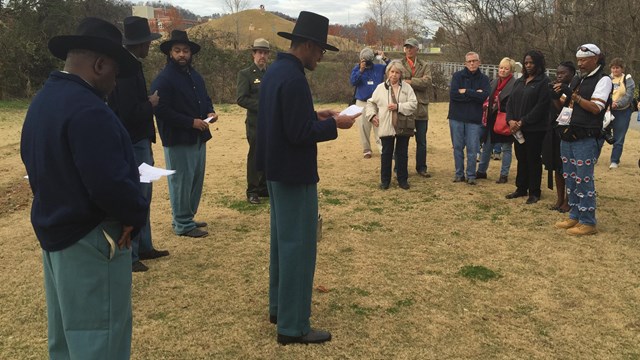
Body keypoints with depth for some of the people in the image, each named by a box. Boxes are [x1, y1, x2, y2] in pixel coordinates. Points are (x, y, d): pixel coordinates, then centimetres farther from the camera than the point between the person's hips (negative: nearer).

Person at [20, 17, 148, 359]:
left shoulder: (41, 101, 8)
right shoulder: (87, 109, -23)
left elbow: (41, 170, 14)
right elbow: (110, 185, -28)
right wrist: (137, 214, -10)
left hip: (55, 233, 10)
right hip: (91, 241, -10)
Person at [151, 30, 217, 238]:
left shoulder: (195, 76, 14)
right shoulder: (164, 80, -13)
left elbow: (205, 98, 25)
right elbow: (162, 111, -19)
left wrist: (210, 112, 2)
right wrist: (191, 122, -20)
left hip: (198, 138, 9)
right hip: (178, 141, -9)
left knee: (196, 180, 15)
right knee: (181, 182, -2)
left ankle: (188, 218, 28)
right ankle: (183, 224, 9)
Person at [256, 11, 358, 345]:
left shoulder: (275, 70, 9)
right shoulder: (294, 78, -22)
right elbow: (299, 133, -25)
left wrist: (316, 115, 11)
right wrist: (334, 125, -13)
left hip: (277, 169, 11)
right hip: (294, 172, -10)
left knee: (282, 240, 19)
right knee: (299, 246, -2)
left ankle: (279, 307, 32)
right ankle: (293, 326, 8)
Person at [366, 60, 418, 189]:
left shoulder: (407, 87, 2)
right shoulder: (380, 87, 3)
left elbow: (413, 104, -7)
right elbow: (371, 103, 11)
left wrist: (398, 107, -17)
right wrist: (372, 115, -2)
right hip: (386, 127, 0)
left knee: (402, 154, 8)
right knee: (386, 153, 7)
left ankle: (402, 179, 19)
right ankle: (385, 180, 17)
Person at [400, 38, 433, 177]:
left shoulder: (424, 66, 8)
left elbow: (427, 81, -9)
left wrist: (409, 82, -15)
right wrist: (416, 85, -16)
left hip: (420, 108, 2)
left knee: (421, 141, 10)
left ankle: (421, 167, 22)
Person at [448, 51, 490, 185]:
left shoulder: (484, 79, 3)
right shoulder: (458, 76, -1)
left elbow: (485, 96, -14)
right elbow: (453, 94, -15)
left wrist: (465, 91, -14)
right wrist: (474, 94, -13)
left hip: (474, 118, 0)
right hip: (457, 117, 0)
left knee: (472, 149, 2)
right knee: (457, 147, 8)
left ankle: (471, 175, 12)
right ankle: (459, 174, 19)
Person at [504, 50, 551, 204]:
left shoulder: (544, 82, -7)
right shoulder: (519, 82, 14)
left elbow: (541, 106, -15)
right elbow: (511, 102, 10)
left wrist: (522, 122, -16)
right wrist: (511, 120, -8)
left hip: (535, 129, -6)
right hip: (517, 128, 6)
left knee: (533, 160, 2)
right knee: (521, 159, 13)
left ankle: (534, 192, 11)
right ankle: (521, 188, 24)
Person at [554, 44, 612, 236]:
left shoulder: (603, 80, -4)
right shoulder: (577, 80, 17)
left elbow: (596, 108, -14)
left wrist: (575, 96, -18)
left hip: (587, 139, -7)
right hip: (568, 136, 8)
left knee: (584, 180, -5)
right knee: (570, 178, 12)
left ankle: (588, 222, 4)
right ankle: (574, 216, 23)